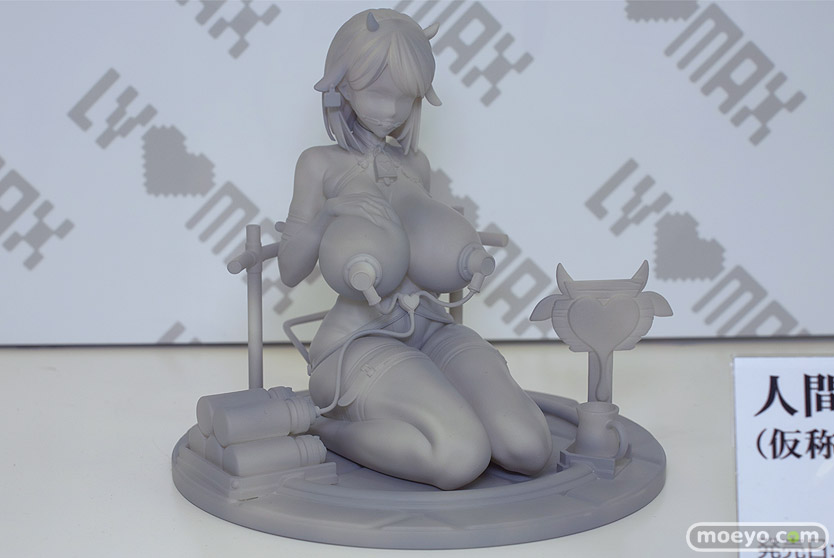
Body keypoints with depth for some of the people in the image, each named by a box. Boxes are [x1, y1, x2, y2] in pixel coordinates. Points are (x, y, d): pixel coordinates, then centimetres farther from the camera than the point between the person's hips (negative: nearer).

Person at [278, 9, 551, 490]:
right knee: (461, 459, -28)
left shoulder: (414, 164, 14)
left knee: (530, 451, -17)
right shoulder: (321, 163, 1)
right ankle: (326, 425, -4)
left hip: (434, 330, 5)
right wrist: (326, 214, -16)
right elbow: (290, 271, -1)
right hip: (361, 338, -5)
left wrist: (466, 261, 3)